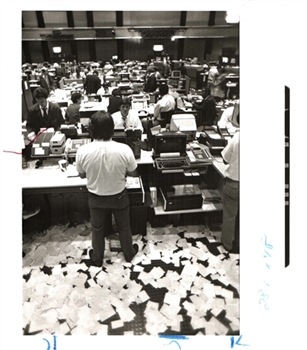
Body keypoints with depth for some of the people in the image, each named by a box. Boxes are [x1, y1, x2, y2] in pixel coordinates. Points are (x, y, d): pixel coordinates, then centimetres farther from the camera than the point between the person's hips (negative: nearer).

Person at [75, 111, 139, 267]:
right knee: (124, 227, 25)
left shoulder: (82, 151, -23)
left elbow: (82, 175, -5)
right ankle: (129, 253, 48)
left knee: (97, 229, 25)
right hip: (119, 196, 0)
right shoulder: (124, 149, -26)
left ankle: (97, 258, 47)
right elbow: (133, 173, -9)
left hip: (96, 198, 1)